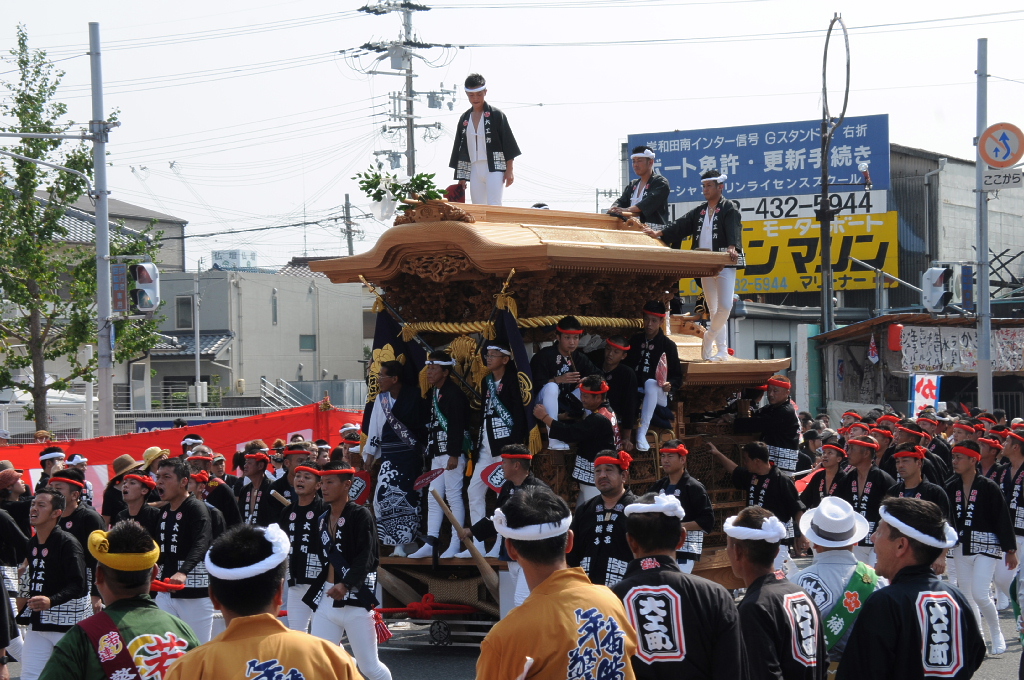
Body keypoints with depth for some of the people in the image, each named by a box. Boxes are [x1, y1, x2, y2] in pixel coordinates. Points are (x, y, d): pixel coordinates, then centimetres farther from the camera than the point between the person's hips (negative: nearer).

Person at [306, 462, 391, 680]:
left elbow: (366, 558, -18)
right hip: (327, 599, 6)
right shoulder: (323, 520, 13)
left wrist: (346, 584, -31)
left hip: (356, 601, -6)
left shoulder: (361, 515, -7)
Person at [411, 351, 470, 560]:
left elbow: (457, 425, -17)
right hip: (436, 452, 9)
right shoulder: (432, 393, 14)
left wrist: (454, 455, -21)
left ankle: (455, 544, 1)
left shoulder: (454, 392, -11)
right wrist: (429, 451, 13)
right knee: (433, 498, 8)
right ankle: (430, 544, 10)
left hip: (451, 451, -9)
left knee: (453, 496, -4)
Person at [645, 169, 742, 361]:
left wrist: (732, 248, -36)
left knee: (725, 307, -17)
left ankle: (709, 337, 5)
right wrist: (659, 234, 4)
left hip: (725, 264, -6)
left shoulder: (730, 208, -3)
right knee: (713, 309, 7)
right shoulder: (700, 211, 17)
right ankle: (722, 351, 10)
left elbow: (733, 230, -19)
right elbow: (682, 225, 14)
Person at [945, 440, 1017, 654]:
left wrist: (1010, 550, -7)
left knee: (980, 594, -14)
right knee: (966, 597, 6)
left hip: (986, 547, -5)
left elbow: (1003, 519, -8)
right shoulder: (951, 488, 4)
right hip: (961, 547, 5)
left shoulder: (988, 487, -10)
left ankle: (996, 634, 8)